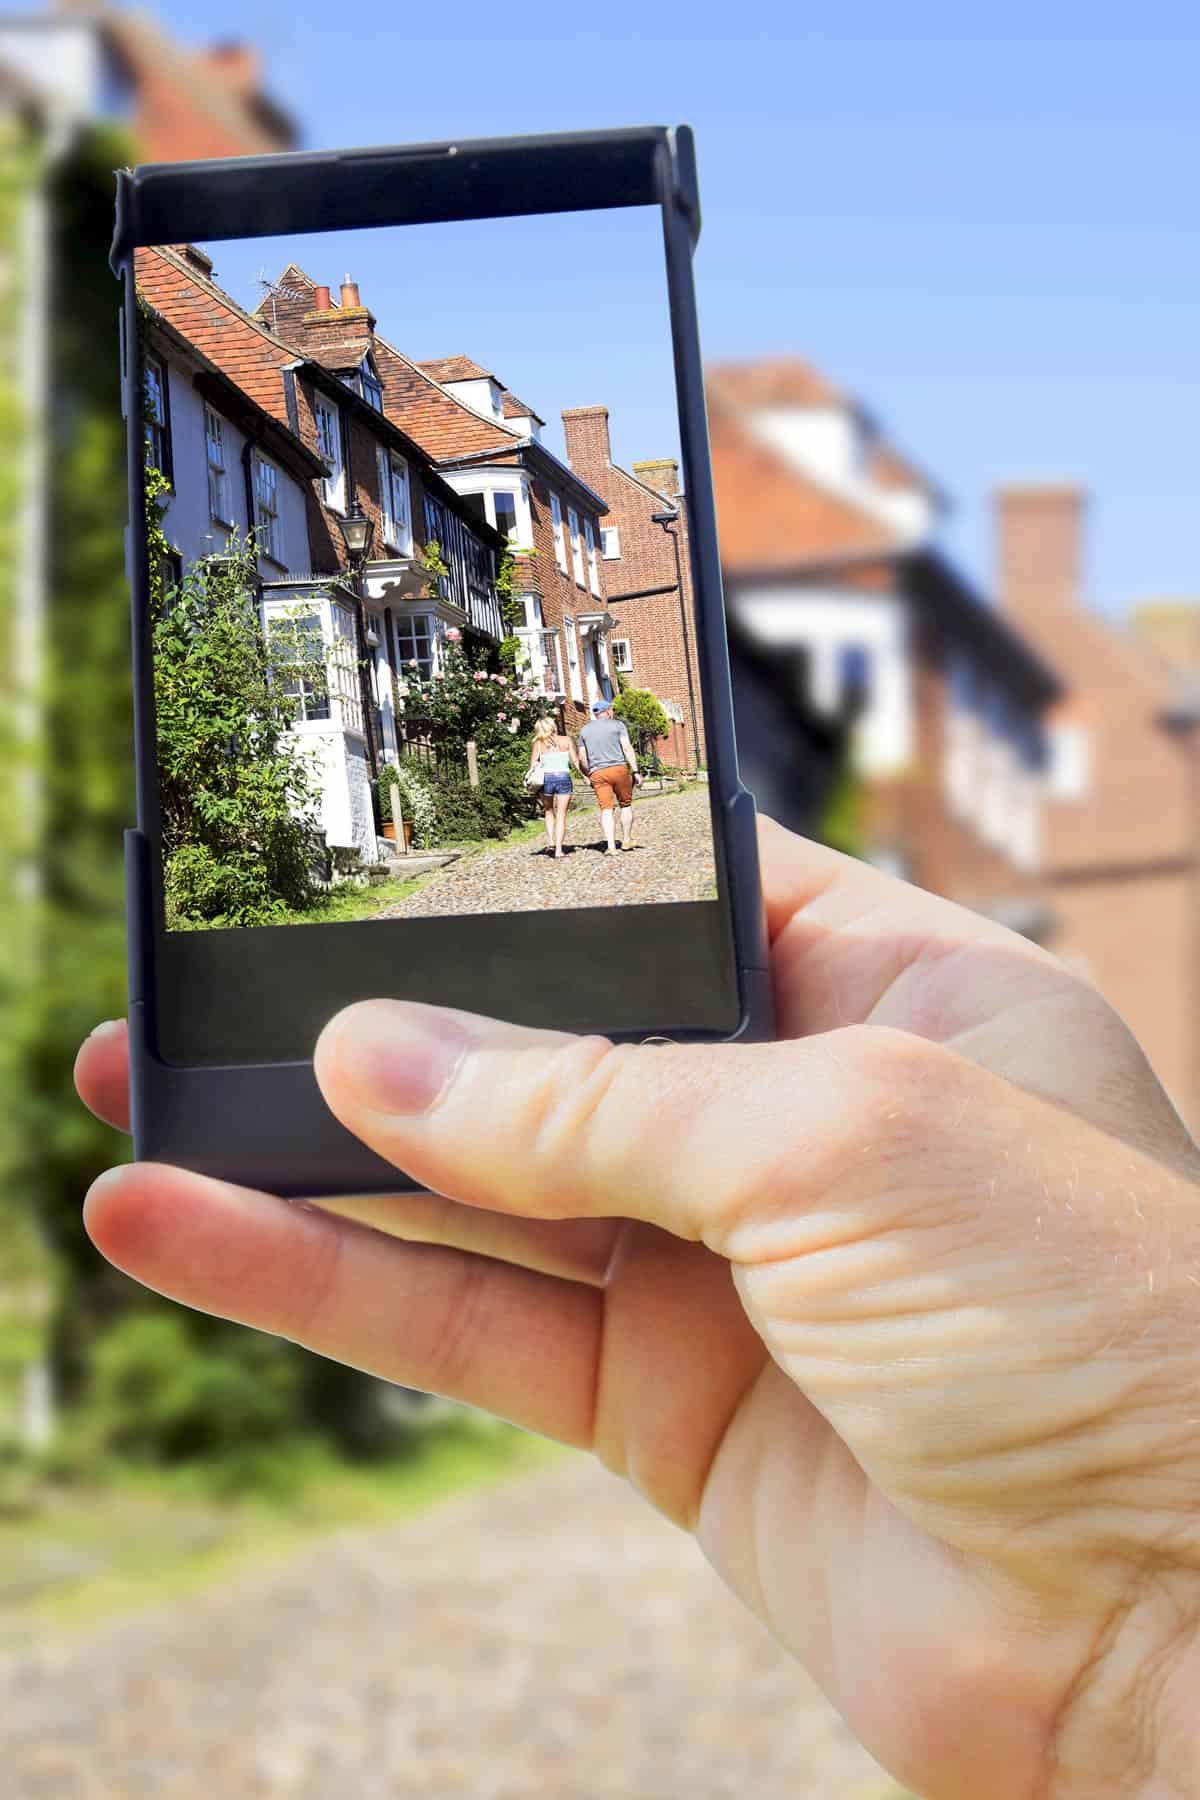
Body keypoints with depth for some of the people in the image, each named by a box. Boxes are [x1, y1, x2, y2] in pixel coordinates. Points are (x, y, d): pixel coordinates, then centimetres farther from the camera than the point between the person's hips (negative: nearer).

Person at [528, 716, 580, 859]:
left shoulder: (538, 743, 8)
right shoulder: (567, 740, 9)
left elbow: (533, 764, 0)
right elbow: (575, 761, 3)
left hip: (545, 777, 1)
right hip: (564, 777, -1)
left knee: (549, 811, 22)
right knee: (561, 814, 7)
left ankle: (550, 842, 7)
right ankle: (558, 849, 0)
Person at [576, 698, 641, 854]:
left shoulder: (585, 730, 13)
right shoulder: (617, 725, 3)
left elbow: (582, 758, 11)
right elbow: (627, 748, -6)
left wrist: (588, 776, 22)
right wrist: (635, 772, -7)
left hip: (597, 773, 2)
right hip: (619, 769, -2)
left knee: (606, 810, -2)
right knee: (626, 805, 15)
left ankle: (610, 846, -13)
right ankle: (626, 840, 19)